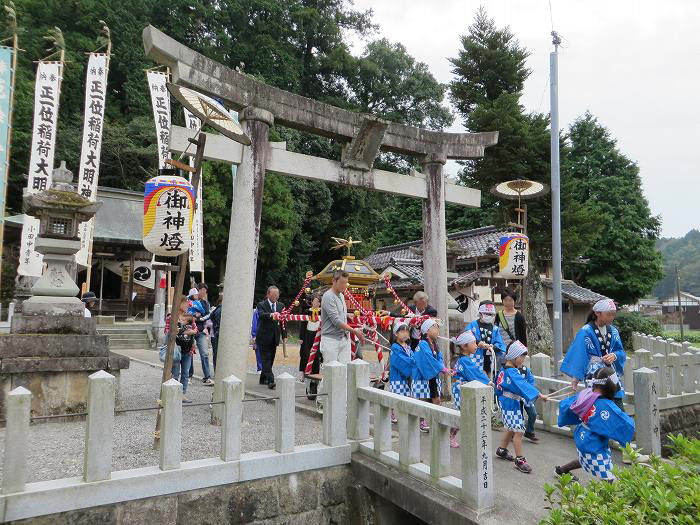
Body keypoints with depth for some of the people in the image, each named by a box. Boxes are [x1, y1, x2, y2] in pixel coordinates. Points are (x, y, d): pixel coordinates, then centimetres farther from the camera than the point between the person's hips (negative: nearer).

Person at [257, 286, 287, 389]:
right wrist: (271, 315, -48)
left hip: (274, 338, 5)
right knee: (266, 359, -9)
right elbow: (261, 314, -27)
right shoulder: (261, 305, -6)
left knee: (270, 359, 11)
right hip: (264, 337, -5)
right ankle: (270, 380, -13)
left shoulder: (281, 306, 9)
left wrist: (284, 335, 1)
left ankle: (263, 378, 25)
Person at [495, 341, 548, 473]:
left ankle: (502, 450, 36)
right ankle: (520, 460, 1)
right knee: (518, 431, -6)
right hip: (512, 405, -10)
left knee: (510, 428, 22)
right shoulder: (511, 372, -24)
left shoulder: (504, 369, 7)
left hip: (506, 402, 11)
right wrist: (539, 395, -33)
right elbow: (523, 385, -31)